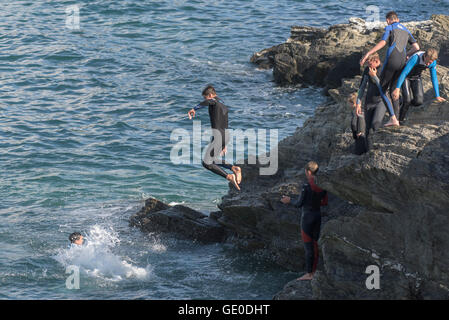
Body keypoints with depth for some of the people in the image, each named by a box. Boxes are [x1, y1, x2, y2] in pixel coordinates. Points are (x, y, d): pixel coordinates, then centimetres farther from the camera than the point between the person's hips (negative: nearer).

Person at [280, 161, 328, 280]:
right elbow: (325, 202, 8)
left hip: (307, 216, -7)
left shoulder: (307, 185, -19)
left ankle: (309, 274, 2)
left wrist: (289, 200, 6)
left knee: (308, 245, -2)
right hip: (318, 215, 7)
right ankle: (314, 272, 17)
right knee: (314, 243, 13)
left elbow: (299, 203, -13)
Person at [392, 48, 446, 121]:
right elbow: (404, 73, -40)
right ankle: (399, 120, 1)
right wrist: (397, 89, -47)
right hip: (405, 77, -4)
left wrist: (437, 96, -7)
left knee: (419, 101, -15)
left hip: (416, 77, 4)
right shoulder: (416, 58, -37)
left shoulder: (433, 62, -19)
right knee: (407, 100, -21)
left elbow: (434, 78, -6)